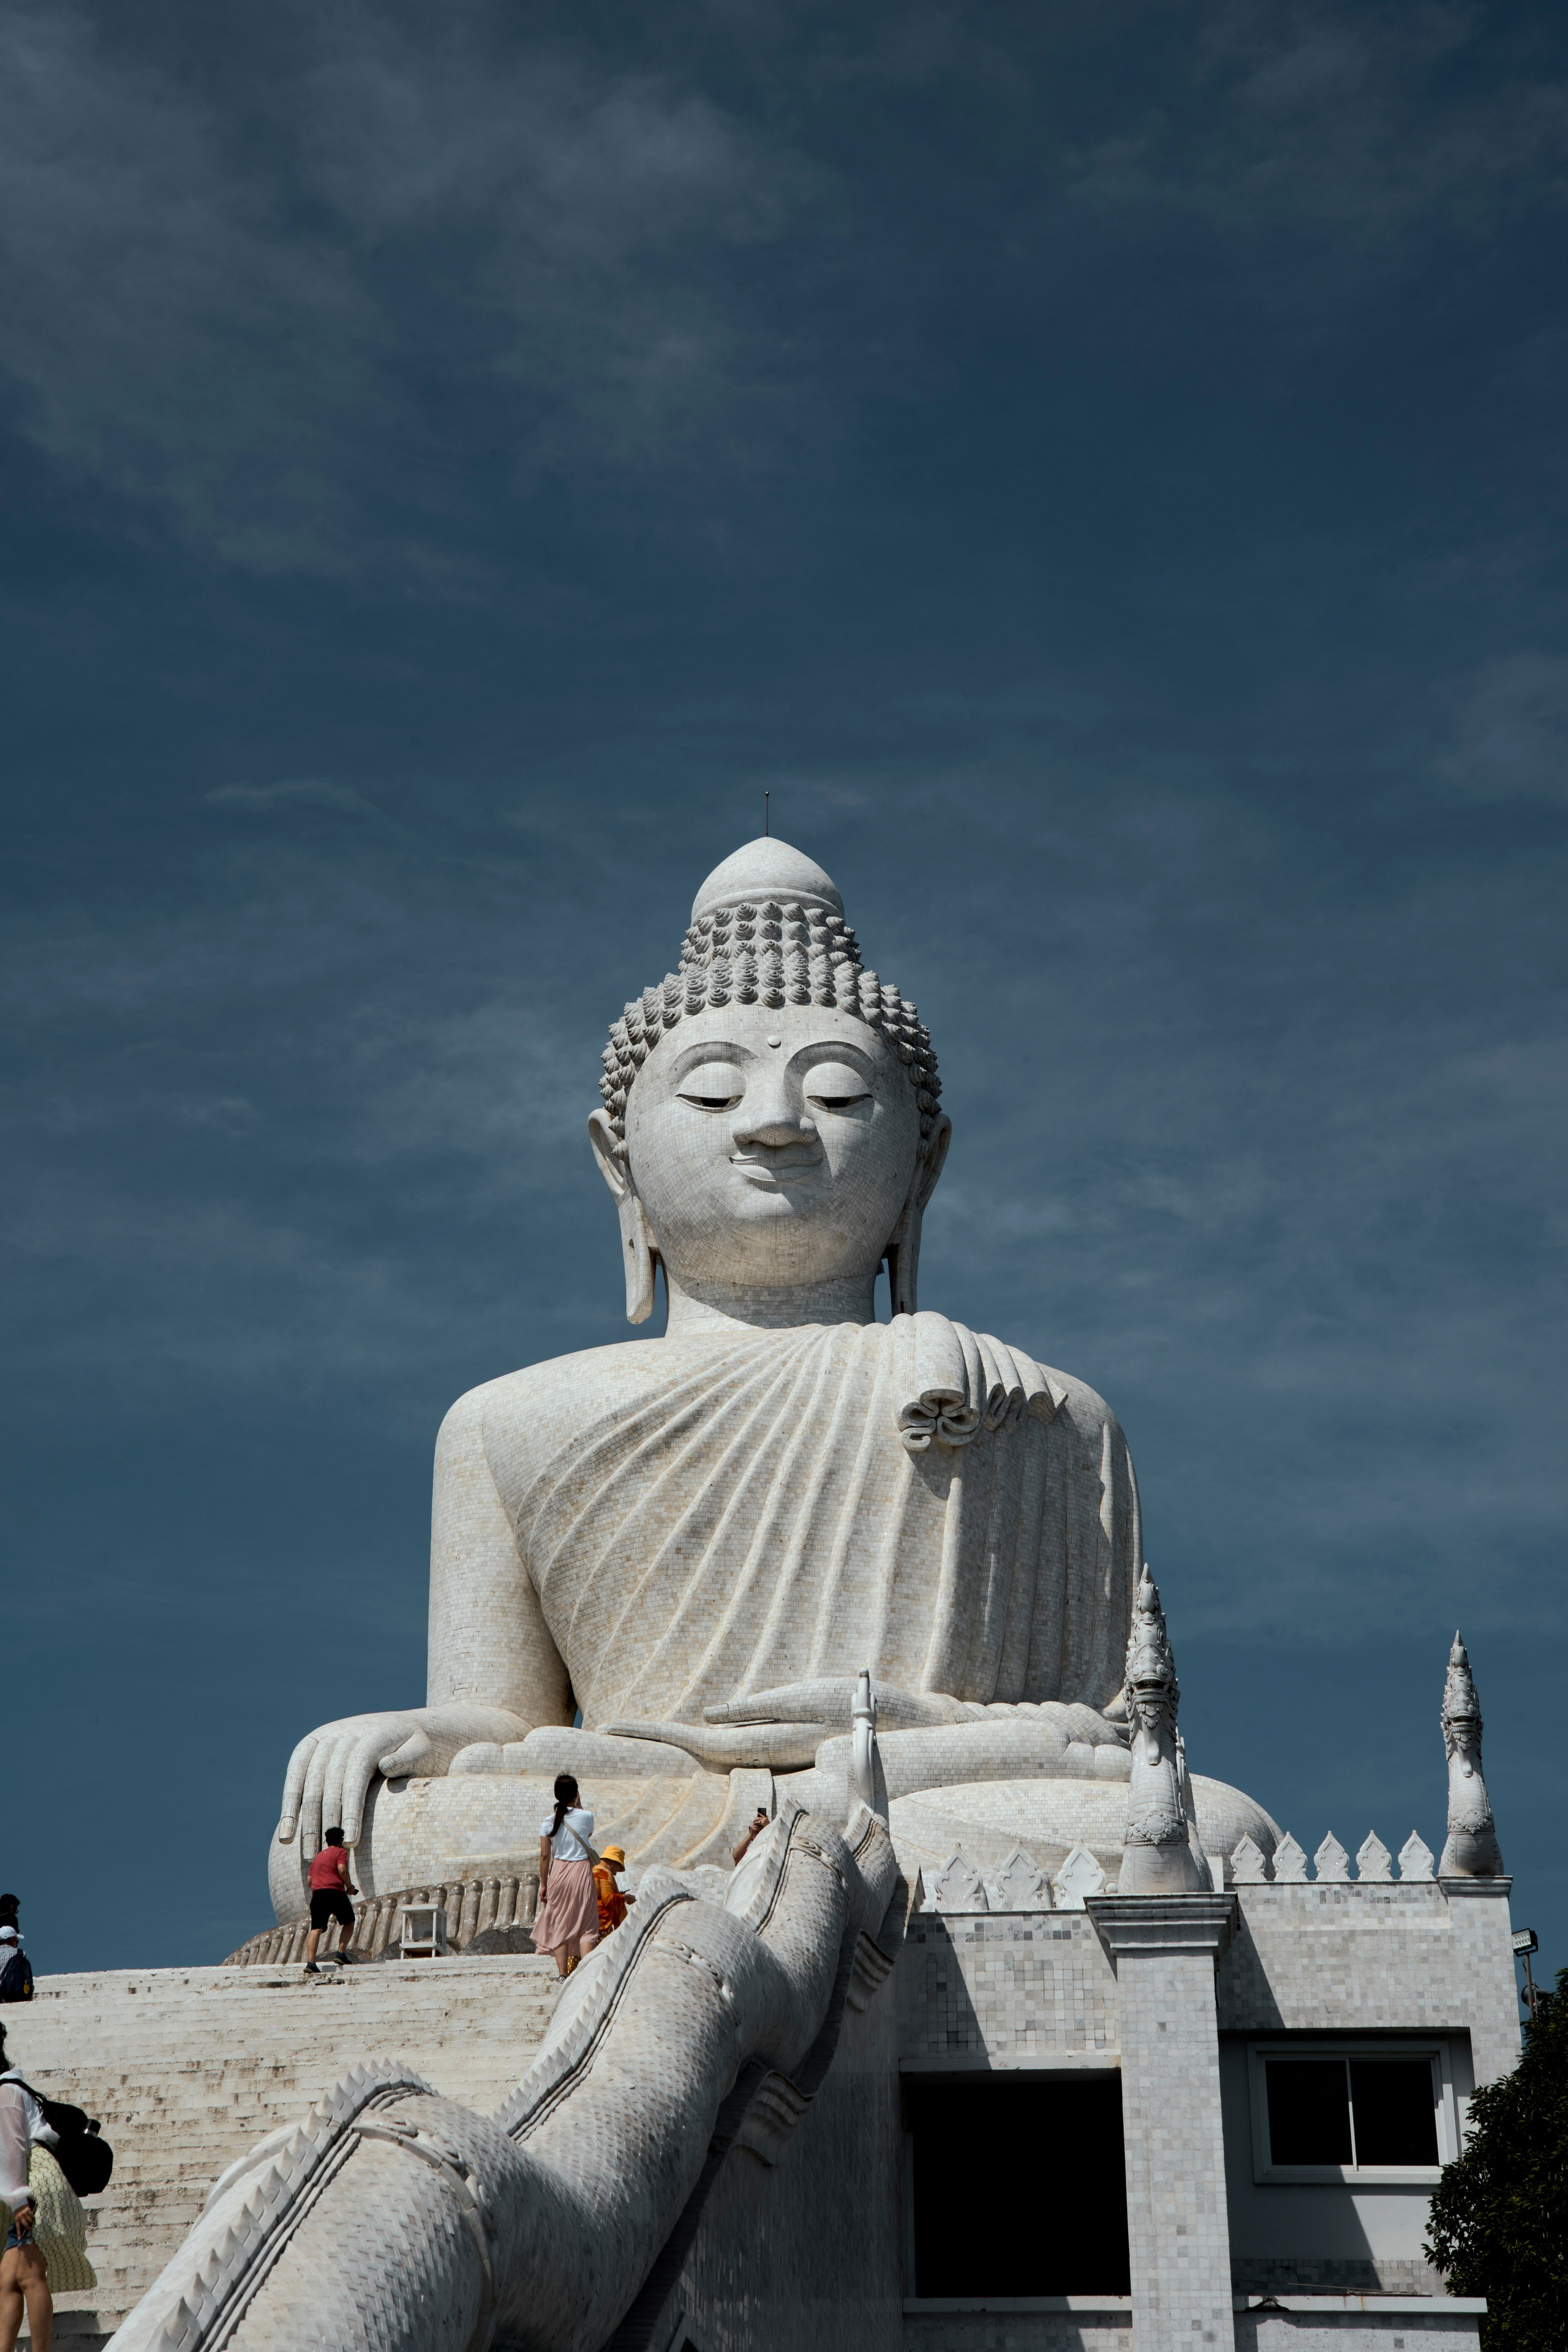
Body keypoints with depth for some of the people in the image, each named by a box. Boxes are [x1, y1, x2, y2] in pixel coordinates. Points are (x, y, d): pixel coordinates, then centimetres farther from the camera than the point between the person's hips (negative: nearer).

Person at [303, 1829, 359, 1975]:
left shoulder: (319, 1856, 27)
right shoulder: (341, 1852, 8)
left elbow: (309, 1880, 25)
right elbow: (342, 1870, -10)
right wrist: (350, 1887, 2)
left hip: (317, 1893, 5)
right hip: (335, 1892, -5)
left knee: (316, 1929, -3)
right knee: (348, 1922, 15)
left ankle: (310, 1962, -18)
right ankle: (341, 1952, 1)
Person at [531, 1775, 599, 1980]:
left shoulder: (548, 1823, -5)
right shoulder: (586, 1817, -7)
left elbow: (545, 1856, -2)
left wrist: (543, 1884, 7)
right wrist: (578, 1805, 16)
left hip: (558, 1874, 1)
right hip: (582, 1871, -1)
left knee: (559, 1924, 9)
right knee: (586, 1925, 3)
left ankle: (563, 1973, 8)